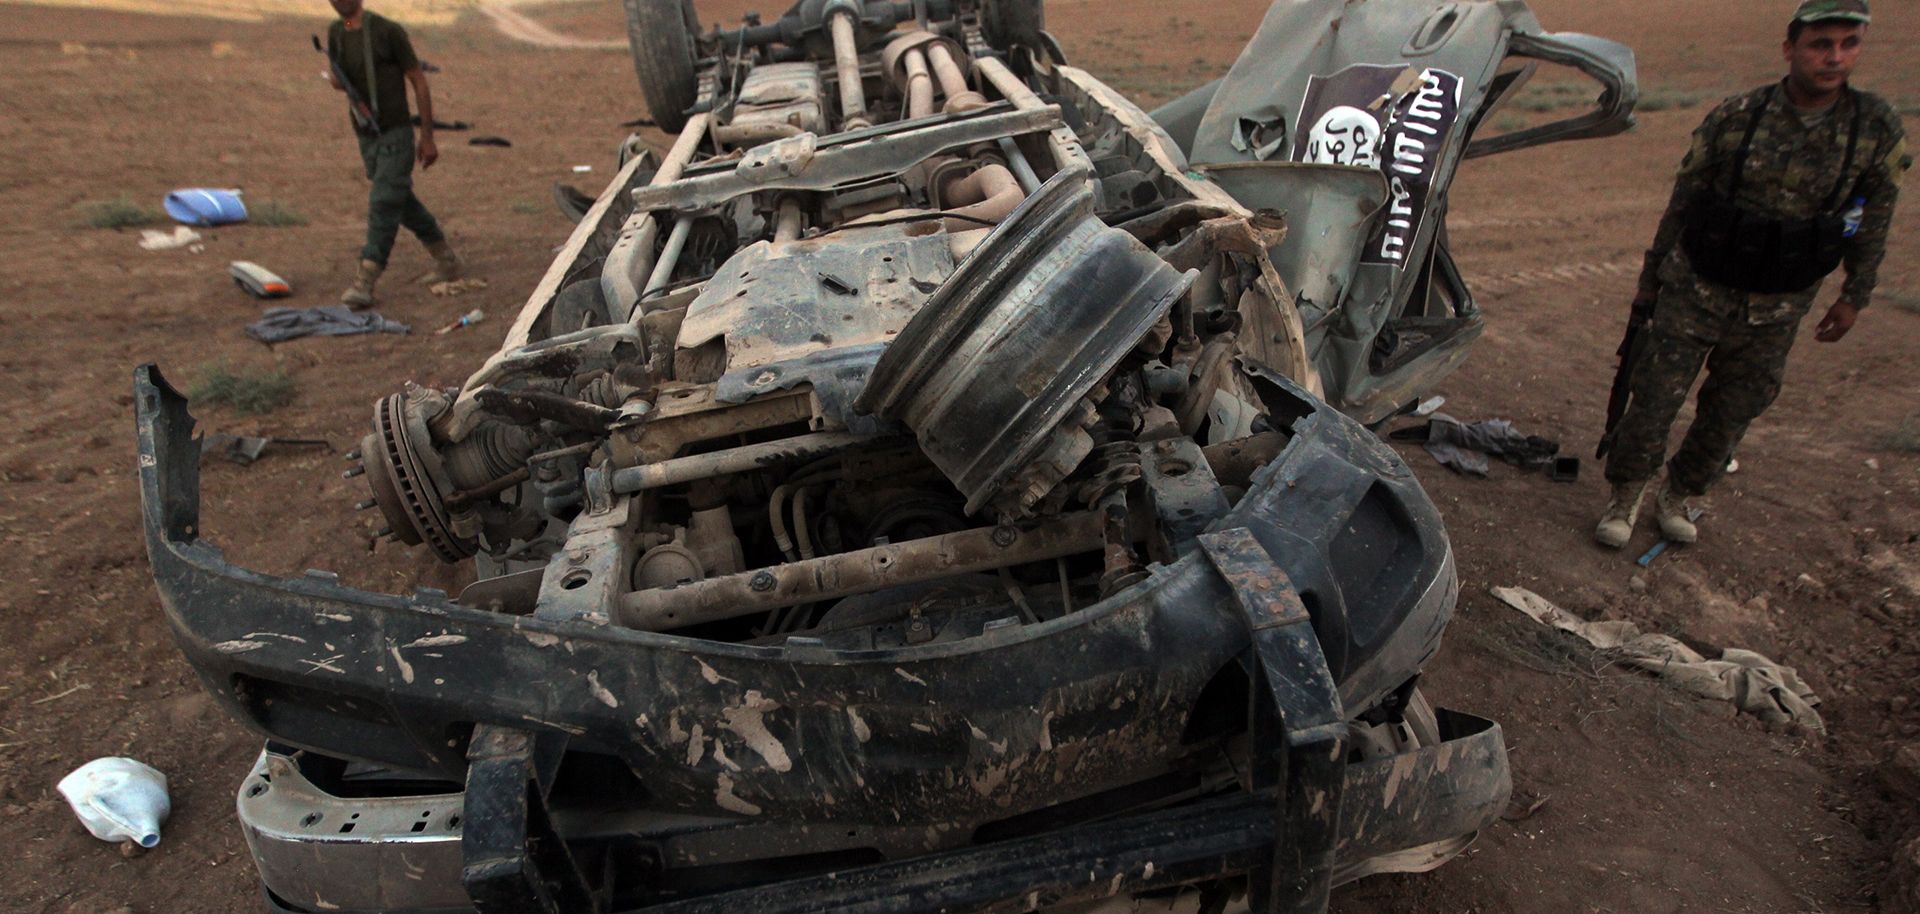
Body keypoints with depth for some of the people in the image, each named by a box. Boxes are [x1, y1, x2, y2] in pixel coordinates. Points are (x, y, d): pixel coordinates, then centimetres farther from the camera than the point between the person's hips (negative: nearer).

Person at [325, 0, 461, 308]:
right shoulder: (335, 33, 10)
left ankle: (365, 282, -18)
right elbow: (340, 76, 22)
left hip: (395, 134, -7)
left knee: (384, 203, -14)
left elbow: (418, 82, -7)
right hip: (365, 135, 8)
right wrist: (335, 78, -6)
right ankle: (447, 261, 28)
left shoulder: (387, 31, -9)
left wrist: (427, 137, -9)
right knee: (402, 201, 14)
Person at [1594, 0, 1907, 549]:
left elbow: (1873, 221, 6)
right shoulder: (1733, 118, -9)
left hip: (1776, 311, 2)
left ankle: (1680, 496, 31)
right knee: (1654, 399, 0)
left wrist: (1854, 297, 9)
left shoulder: (1877, 130, -6)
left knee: (1731, 412, 12)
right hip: (1695, 292, -2)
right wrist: (1650, 277, 6)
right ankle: (1627, 495, 19)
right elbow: (1681, 204, 1)